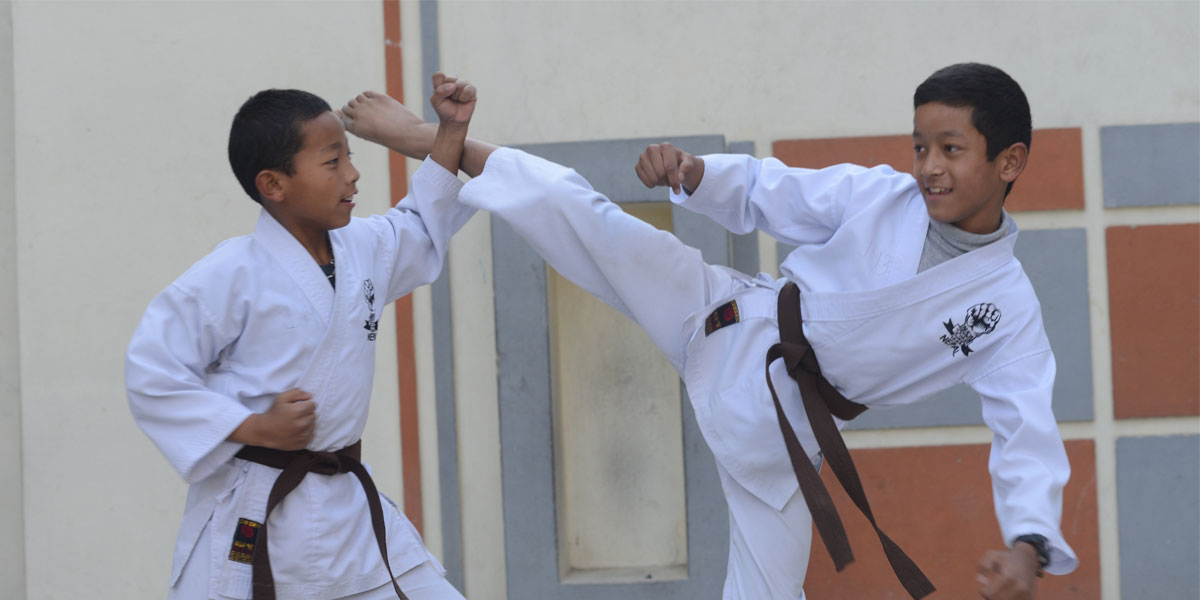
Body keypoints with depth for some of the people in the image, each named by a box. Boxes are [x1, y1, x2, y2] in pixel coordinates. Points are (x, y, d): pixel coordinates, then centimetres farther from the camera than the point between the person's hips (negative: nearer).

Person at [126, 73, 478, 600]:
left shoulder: (364, 249, 7)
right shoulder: (235, 274, -15)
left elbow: (423, 227, 29)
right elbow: (150, 369, -16)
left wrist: (452, 131, 19)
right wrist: (254, 428, -18)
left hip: (348, 511, 6)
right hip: (249, 517, -6)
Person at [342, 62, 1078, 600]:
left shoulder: (1008, 305, -11)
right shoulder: (872, 196, -8)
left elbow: (1029, 431, -15)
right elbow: (760, 193, 2)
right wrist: (692, 171, -20)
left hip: (778, 427, 0)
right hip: (731, 325, 0)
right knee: (582, 215, -14)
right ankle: (429, 141, 0)